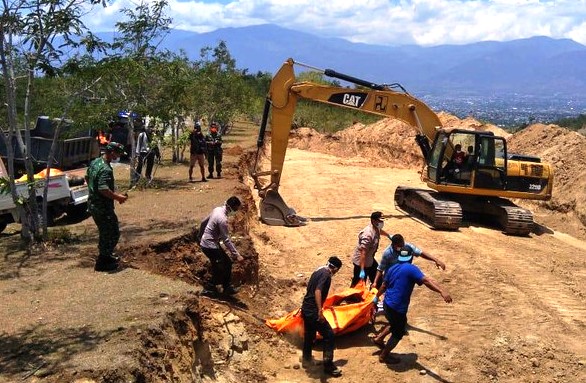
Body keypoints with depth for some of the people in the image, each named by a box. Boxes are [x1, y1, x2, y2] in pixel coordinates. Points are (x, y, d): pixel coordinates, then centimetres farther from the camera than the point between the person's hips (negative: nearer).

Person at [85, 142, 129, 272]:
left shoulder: (94, 162, 6)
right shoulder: (106, 169, -25)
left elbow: (87, 178, 19)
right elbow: (104, 189, -33)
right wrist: (118, 197, -21)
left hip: (93, 204, 10)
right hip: (103, 207, -10)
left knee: (104, 231, 24)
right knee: (113, 233, 2)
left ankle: (106, 255, 38)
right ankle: (102, 263, 9)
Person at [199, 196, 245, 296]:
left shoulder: (217, 209, 1)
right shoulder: (222, 219, -27)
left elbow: (204, 221, 15)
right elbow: (226, 240, -26)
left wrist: (201, 235, 29)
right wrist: (236, 255, -22)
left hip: (205, 241, 10)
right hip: (210, 246, -10)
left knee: (227, 264, 14)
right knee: (222, 268, -1)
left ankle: (228, 288, 21)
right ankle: (208, 288, 11)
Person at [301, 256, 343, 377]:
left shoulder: (318, 271, 12)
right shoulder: (326, 274, -16)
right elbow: (318, 291, -30)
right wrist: (320, 310, -35)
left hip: (306, 308, 9)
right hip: (313, 311, -9)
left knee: (309, 334, 25)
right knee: (329, 335, -1)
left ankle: (306, 359, 41)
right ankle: (328, 365, 4)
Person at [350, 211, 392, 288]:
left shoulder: (376, 229, -5)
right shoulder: (368, 235, -33)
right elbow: (363, 253, -34)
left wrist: (389, 235, 42)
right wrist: (362, 270, -36)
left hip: (370, 259, 10)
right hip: (361, 261, -10)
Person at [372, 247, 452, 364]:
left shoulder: (392, 268, 10)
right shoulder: (411, 269, -14)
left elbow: (384, 285, 21)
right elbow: (426, 281, -28)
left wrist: (376, 297, 37)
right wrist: (442, 291, -38)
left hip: (387, 303, 8)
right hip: (398, 307, -8)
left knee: (395, 326, 33)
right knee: (398, 334, 12)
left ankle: (379, 339, 41)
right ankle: (384, 356, 25)